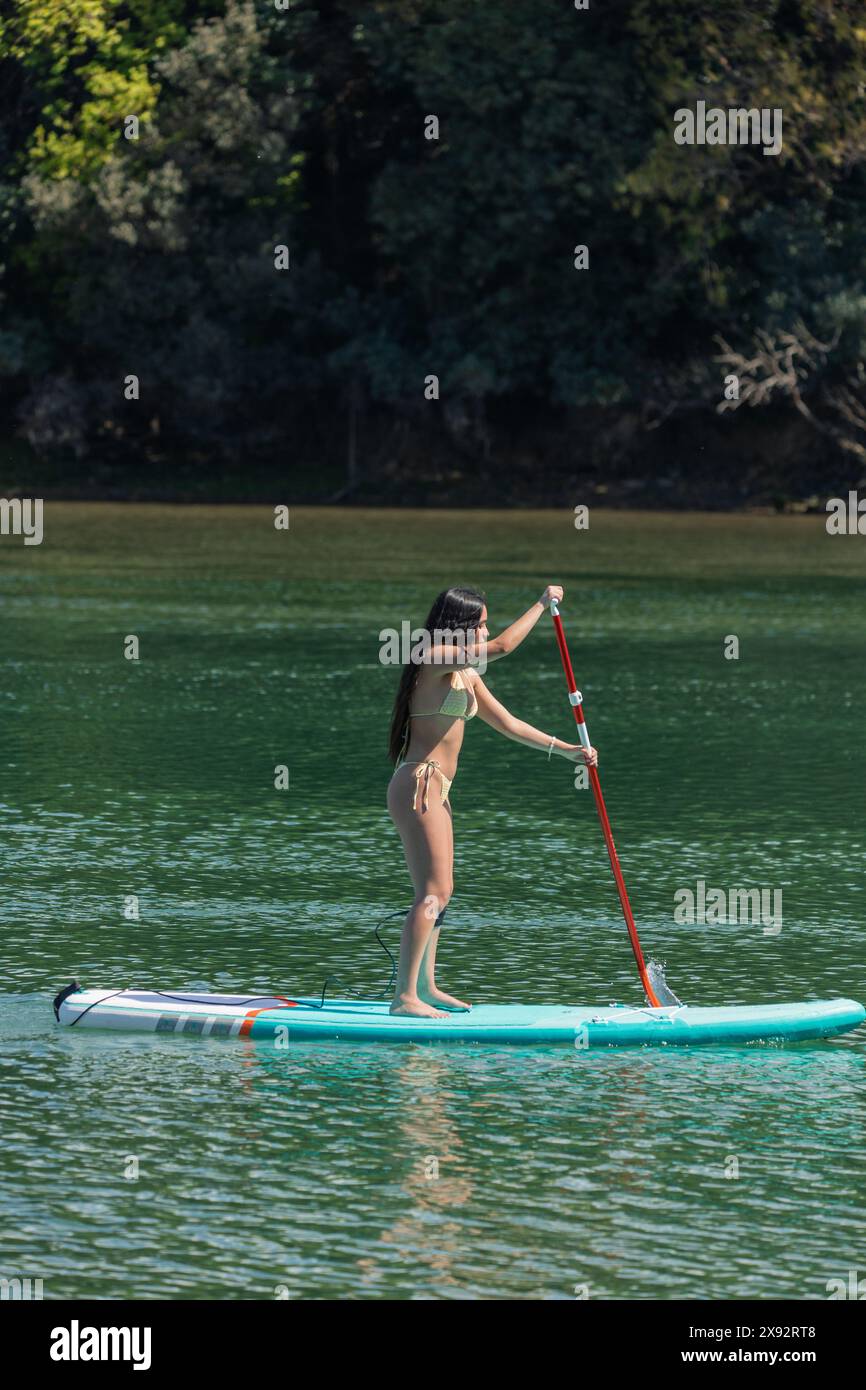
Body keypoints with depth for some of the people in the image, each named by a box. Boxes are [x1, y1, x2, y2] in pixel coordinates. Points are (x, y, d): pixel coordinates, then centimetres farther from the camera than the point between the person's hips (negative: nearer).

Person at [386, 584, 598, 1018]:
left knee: (437, 892, 16)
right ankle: (404, 996, -16)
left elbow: (508, 724, 22)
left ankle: (425, 988, 25)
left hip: (438, 790, 10)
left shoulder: (465, 674, 18)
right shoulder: (437, 659, -12)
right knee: (434, 892, -13)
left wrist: (567, 750, 17)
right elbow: (503, 646, -23)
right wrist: (542, 604, -12)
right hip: (419, 784, -10)